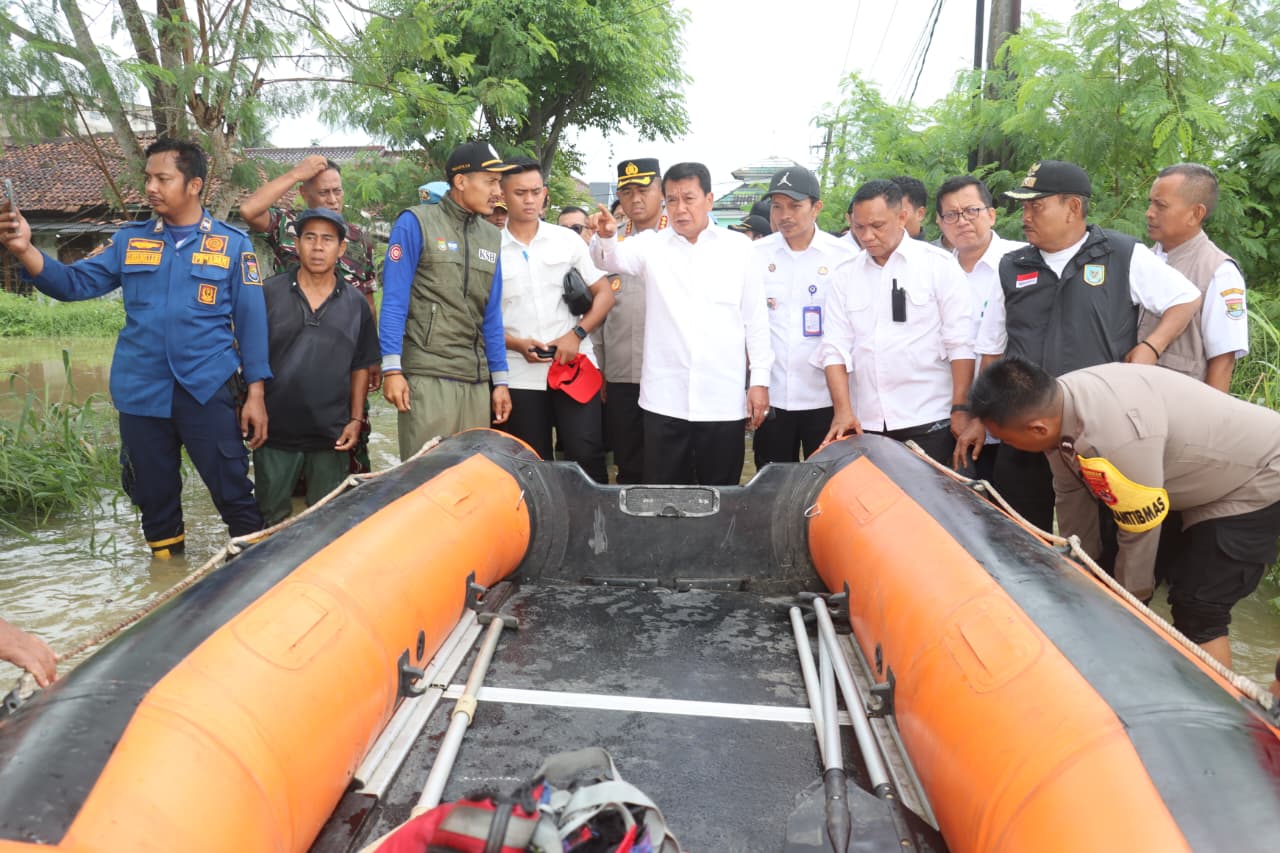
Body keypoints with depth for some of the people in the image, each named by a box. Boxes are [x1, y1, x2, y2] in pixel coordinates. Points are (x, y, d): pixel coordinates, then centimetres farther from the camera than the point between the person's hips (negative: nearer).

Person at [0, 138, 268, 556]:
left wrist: (255, 393, -7)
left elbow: (251, 319, -2)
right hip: (140, 394, 4)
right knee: (153, 497, 16)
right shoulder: (129, 240, 9)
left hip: (208, 391, -4)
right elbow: (75, 283, 3)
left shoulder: (232, 243, -1)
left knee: (234, 493, 1)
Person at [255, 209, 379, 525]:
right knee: (270, 519, 12)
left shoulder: (355, 303, 4)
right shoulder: (269, 293, -1)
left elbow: (361, 367, 8)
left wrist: (356, 420, 2)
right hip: (275, 429, -1)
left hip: (331, 435, 1)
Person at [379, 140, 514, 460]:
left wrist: (500, 380, 13)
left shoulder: (491, 236, 15)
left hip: (477, 380, 5)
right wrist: (392, 368, -13)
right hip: (426, 377, -5)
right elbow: (394, 300, -5)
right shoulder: (416, 223, 0)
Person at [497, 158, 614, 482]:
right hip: (520, 377, 0)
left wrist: (576, 334, -8)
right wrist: (518, 344, -13)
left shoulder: (567, 240, 7)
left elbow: (604, 293, 7)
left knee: (587, 456, -5)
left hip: (575, 367, 0)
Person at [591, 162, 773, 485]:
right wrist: (605, 237, -34)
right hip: (665, 398, 1)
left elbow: (755, 318, 5)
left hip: (723, 400, 0)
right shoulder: (651, 245, 5)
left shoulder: (738, 247, 4)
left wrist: (760, 379, 1)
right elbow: (611, 258, -12)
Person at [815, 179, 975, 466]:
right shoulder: (846, 276, 8)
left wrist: (960, 409, -9)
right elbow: (835, 347, 3)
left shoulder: (939, 265, 0)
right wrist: (842, 410, -8)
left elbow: (960, 343, -4)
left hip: (928, 421, -3)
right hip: (866, 423, 3)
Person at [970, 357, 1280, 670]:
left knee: (1196, 612, -11)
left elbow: (1140, 531, -28)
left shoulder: (1114, 437, -41)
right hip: (1208, 480, 8)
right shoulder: (1054, 403, -14)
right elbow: (1071, 496, 0)